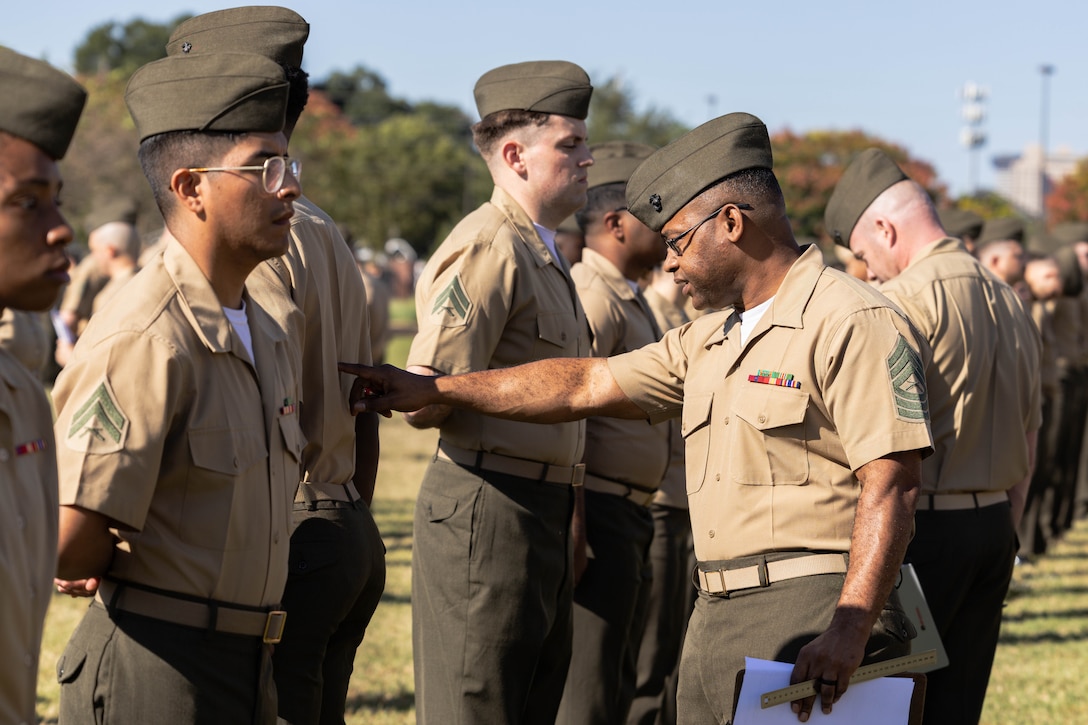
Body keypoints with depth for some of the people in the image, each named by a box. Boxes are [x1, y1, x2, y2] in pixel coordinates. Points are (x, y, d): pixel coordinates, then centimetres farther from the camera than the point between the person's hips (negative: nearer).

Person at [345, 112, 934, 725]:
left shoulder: (855, 323, -9)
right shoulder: (708, 341, 21)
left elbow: (891, 484, -17)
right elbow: (586, 385, 23)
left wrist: (849, 633, -24)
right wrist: (437, 390, 21)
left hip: (812, 618, -8)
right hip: (715, 617, 8)